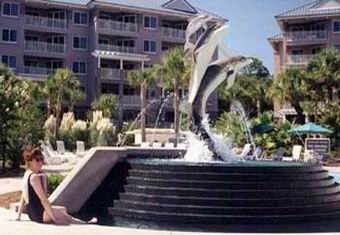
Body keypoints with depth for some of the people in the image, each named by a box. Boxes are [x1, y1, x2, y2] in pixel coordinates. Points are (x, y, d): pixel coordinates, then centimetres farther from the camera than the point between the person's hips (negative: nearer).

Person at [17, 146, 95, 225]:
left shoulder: (27, 174, 10)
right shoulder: (34, 177, -18)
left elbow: (23, 198, 15)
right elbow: (43, 199, -21)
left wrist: (18, 216, 19)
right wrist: (53, 217, -18)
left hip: (32, 214, 9)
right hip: (40, 214, -9)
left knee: (63, 209, 20)